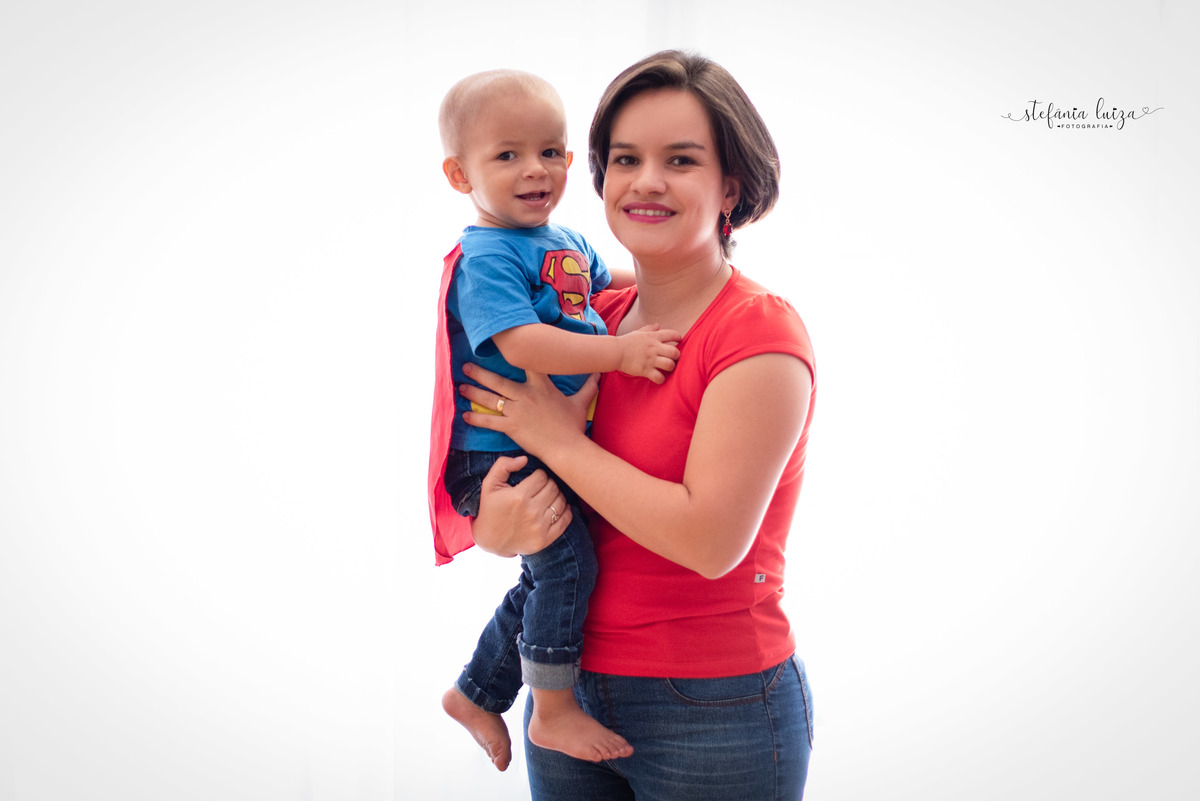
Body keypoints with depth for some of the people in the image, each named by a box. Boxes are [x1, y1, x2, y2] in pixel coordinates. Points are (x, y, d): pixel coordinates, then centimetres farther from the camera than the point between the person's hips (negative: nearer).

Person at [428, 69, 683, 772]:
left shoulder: (568, 243, 12)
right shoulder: (485, 257, -16)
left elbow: (606, 288, 31)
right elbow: (521, 344, -29)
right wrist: (620, 352, -32)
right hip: (499, 453, -9)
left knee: (548, 579, 16)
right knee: (568, 561, -18)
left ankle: (476, 694, 33)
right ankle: (555, 711, -1)